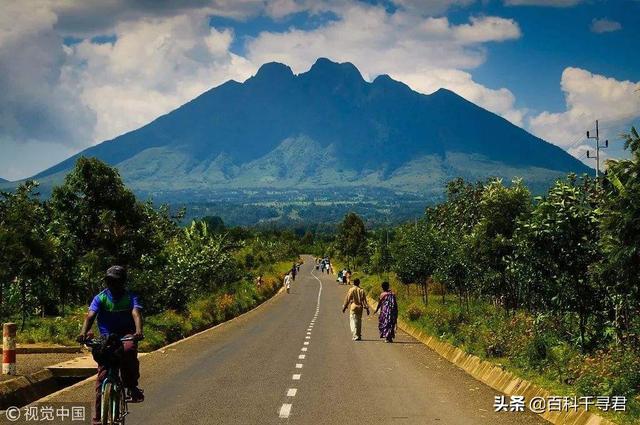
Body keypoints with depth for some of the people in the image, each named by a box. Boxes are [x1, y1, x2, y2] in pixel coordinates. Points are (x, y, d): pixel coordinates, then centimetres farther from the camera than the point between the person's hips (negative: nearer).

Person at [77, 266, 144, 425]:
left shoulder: (131, 297, -3)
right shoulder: (100, 298, -1)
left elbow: (136, 314, -21)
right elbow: (90, 316, -15)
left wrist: (138, 331, -43)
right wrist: (83, 333, -36)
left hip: (126, 335, -1)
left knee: (128, 349, -37)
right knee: (102, 375, -7)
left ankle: (132, 386, -20)